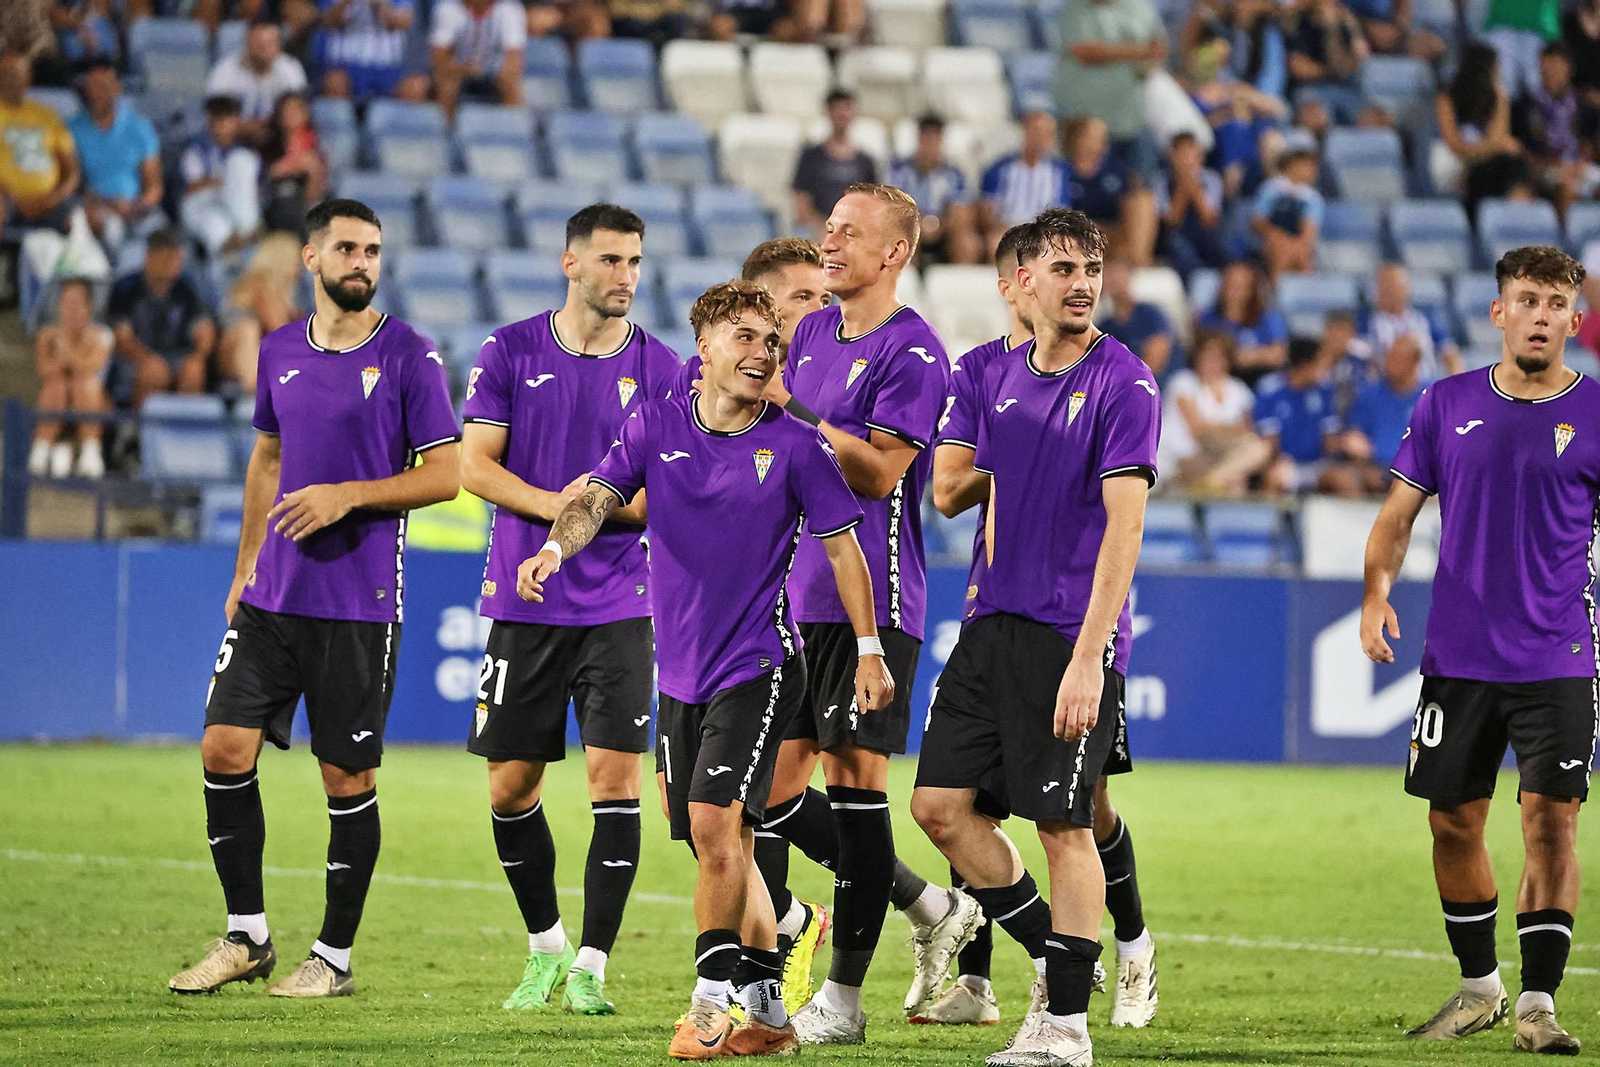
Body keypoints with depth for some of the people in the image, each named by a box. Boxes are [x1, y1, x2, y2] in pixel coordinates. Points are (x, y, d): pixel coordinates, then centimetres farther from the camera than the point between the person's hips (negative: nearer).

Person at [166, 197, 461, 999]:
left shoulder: (408, 355, -5)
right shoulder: (280, 351, 10)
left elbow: (445, 474, -6)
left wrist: (346, 496, -16)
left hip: (361, 603, -5)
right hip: (273, 595, 5)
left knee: (347, 776, 0)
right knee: (225, 749, -1)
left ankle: (335, 957, 11)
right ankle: (246, 938, 12)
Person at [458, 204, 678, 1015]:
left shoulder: (658, 367, 2)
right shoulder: (510, 353, 2)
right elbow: (475, 466, -2)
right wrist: (555, 505, -16)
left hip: (619, 607, -1)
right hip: (524, 604, 1)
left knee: (615, 775, -10)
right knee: (510, 787, 5)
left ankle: (589, 967, -4)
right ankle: (544, 945, 25)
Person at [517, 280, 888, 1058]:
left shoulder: (795, 445, -4)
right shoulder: (655, 429, 3)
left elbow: (842, 547, 2)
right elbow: (598, 497, -9)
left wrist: (868, 648, -1)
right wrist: (557, 547, -30)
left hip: (758, 665, -4)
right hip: (681, 672, 4)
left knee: (716, 822, -18)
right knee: (719, 843, 10)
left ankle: (713, 1002, -9)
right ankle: (770, 1013, 20)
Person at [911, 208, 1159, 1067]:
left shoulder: (1122, 381, -9)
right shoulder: (1000, 378, 11)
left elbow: (1124, 523, -14)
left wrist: (1087, 657, -20)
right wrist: (988, 591, 17)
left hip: (1073, 635, -7)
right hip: (995, 627, 7)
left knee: (1064, 826, -3)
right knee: (941, 805, 2)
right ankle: (1052, 953, 19)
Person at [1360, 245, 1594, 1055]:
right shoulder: (1449, 404, 6)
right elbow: (1399, 511, 9)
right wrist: (1376, 592, -7)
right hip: (1458, 655, 3)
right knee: (1452, 822, 7)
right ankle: (1478, 987, 24)